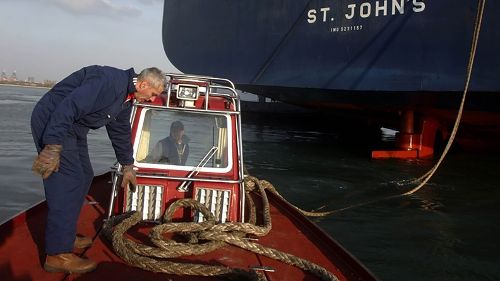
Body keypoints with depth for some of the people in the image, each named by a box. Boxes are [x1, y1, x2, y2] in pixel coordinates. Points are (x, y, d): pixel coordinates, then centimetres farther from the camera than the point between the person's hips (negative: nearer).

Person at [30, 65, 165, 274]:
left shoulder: (126, 99, 10)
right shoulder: (109, 81, -23)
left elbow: (121, 133, 24)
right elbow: (68, 108, -31)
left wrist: (127, 166, 32)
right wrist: (52, 148, -32)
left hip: (73, 127, 11)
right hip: (52, 122, -11)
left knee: (84, 177, 13)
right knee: (69, 182, -14)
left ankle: (65, 236, 22)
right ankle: (57, 255, -10)